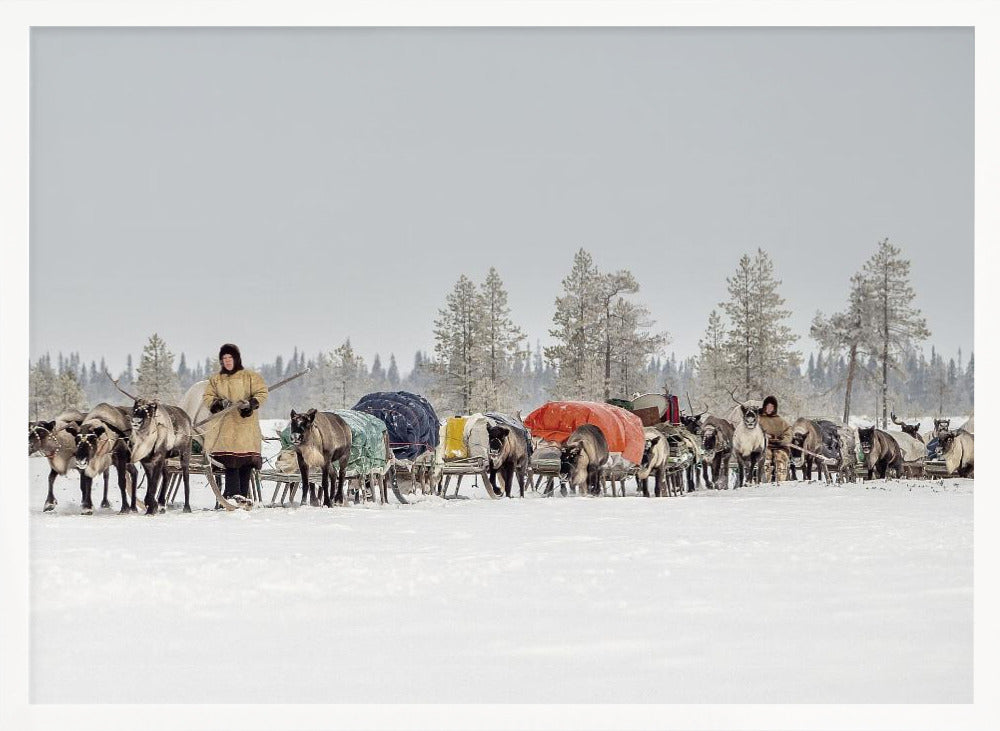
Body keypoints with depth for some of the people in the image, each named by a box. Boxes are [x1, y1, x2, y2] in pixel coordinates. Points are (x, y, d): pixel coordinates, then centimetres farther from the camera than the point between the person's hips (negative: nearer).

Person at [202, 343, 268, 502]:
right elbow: (208, 397, 13)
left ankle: (243, 494, -4)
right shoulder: (215, 379, 18)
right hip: (225, 426, 2)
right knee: (230, 460, -10)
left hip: (246, 424, -2)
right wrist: (219, 403, -7)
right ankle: (233, 494, -13)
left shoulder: (250, 376, 9)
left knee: (246, 460, -7)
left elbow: (262, 393, 3)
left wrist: (251, 404, -14)